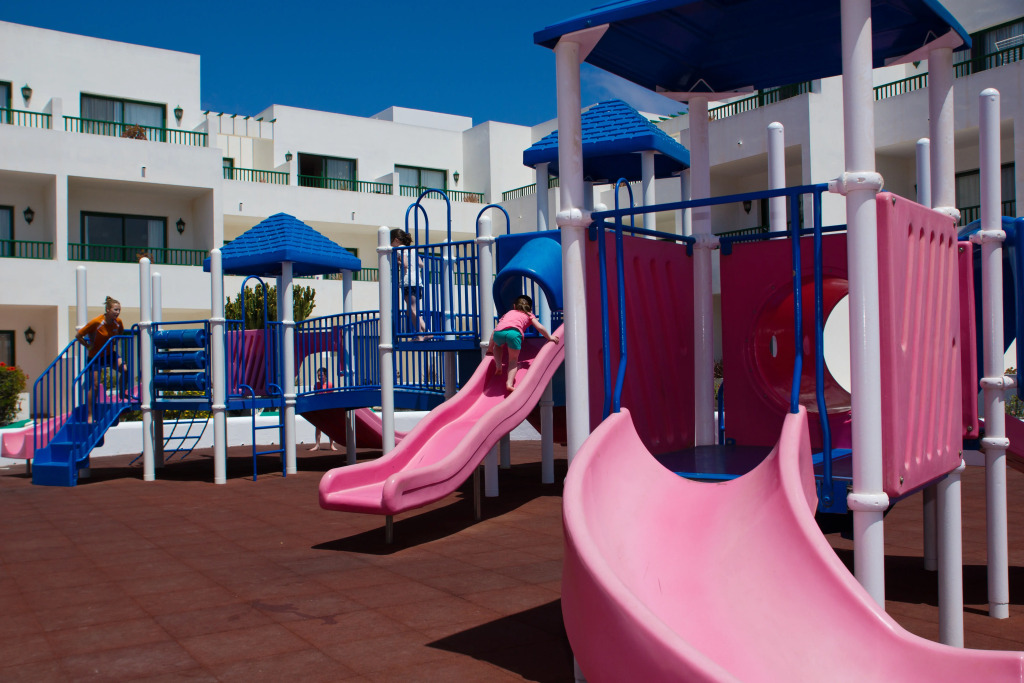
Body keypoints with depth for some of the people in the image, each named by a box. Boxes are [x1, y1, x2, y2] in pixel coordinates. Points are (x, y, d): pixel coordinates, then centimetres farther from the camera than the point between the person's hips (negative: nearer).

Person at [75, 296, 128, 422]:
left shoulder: (118, 322, -8)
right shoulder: (96, 322, -24)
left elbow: (121, 333, 16)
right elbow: (78, 336, -16)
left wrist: (113, 344, 4)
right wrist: (89, 346, -13)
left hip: (110, 354, 5)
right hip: (95, 356, -4)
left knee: (124, 369, -20)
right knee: (94, 384, -5)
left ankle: (122, 394, 6)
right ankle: (90, 415, 4)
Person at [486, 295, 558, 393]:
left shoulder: (509, 313, 41)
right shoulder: (529, 315, 34)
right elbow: (540, 328, 22)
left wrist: (490, 348, 45)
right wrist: (550, 338, 36)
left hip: (499, 332, 3)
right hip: (514, 333, -3)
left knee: (497, 345, 37)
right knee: (513, 360, 11)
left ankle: (498, 365, 15)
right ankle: (509, 383, -9)